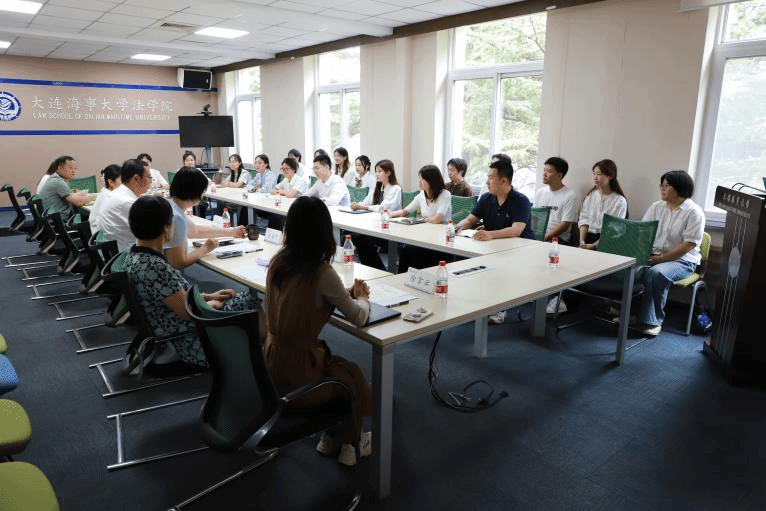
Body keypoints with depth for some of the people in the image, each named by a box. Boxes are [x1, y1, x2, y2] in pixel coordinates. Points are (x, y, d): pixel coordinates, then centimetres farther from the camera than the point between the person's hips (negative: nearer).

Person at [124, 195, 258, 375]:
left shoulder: (135, 254, 1)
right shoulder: (154, 267, -29)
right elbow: (187, 312, -23)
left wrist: (207, 296, 8)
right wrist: (211, 304, -4)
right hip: (184, 343, -10)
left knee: (247, 298, 11)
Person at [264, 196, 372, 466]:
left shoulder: (277, 262, -2)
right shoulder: (322, 273, -22)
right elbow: (359, 318, -12)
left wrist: (348, 293, 8)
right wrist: (362, 297, 9)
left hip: (272, 364, 6)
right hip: (297, 375, -6)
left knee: (337, 364, 30)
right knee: (354, 377, 22)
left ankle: (331, 437, 40)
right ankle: (348, 443, 41)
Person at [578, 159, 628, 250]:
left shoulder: (620, 201, -2)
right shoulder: (590, 196, 14)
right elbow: (584, 219, 7)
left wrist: (594, 245, -18)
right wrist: (582, 240, -8)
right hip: (588, 237, 4)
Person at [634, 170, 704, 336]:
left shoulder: (694, 212, -6)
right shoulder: (656, 207, 12)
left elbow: (689, 244, -13)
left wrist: (661, 258, -19)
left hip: (681, 260, -5)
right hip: (652, 256, 5)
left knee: (656, 273, -35)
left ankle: (652, 321, -22)